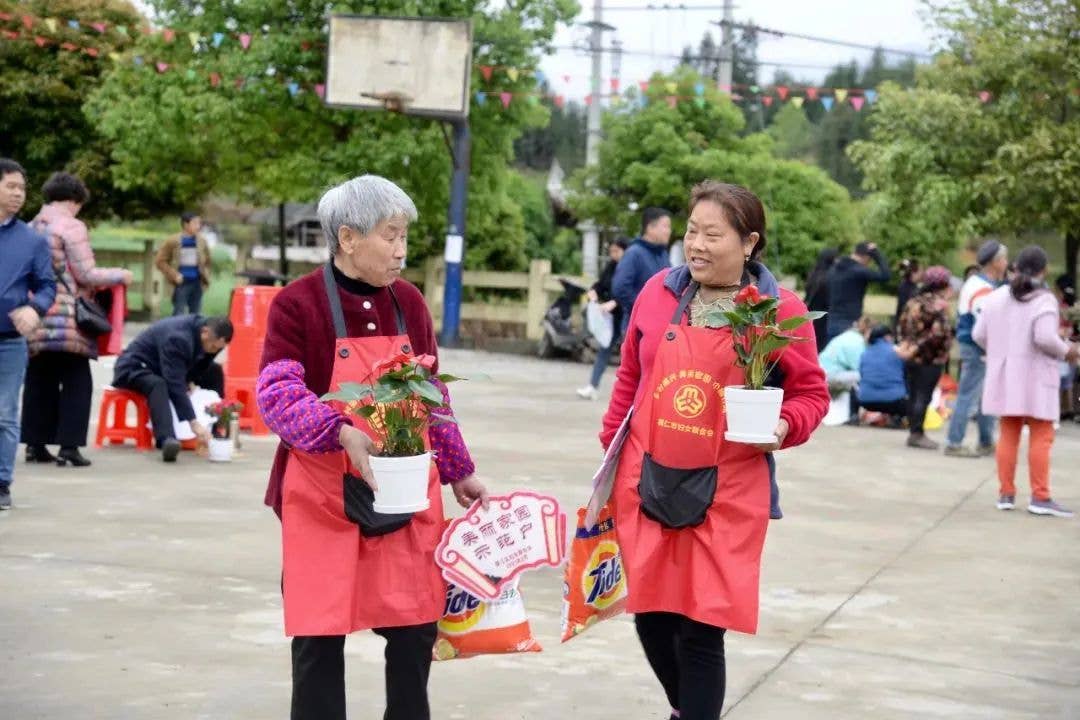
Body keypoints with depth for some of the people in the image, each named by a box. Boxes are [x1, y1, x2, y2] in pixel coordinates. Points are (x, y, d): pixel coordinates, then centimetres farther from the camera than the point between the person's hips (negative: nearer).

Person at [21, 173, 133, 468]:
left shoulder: (30, 228, 11)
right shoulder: (71, 227, -9)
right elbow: (86, 275, -9)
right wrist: (120, 276, 4)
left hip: (34, 320, 6)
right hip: (66, 319, -6)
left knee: (39, 381, 13)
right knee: (76, 382, 1)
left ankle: (35, 443, 14)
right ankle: (68, 446, -4)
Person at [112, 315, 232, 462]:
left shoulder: (213, 338, -9)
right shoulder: (177, 338, -35)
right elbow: (175, 384, -40)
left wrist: (190, 380, -17)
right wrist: (194, 423, -45)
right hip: (135, 367, -9)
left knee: (214, 371, 2)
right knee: (158, 385, -40)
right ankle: (166, 440, -56)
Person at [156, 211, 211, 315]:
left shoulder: (202, 241, 6)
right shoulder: (173, 241, -6)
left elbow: (207, 261, 19)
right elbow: (160, 261, -3)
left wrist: (206, 276, 6)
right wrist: (174, 275, -10)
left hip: (197, 283, 4)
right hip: (181, 283, -4)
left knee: (195, 315, 9)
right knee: (179, 315, -5)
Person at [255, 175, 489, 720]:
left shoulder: (409, 303, 7)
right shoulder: (297, 304, -9)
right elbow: (277, 394, -18)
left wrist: (458, 472, 16)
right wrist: (341, 434, -32)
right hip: (323, 499, -4)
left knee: (415, 624, 7)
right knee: (320, 633, 3)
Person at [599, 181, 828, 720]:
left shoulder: (781, 310, -7)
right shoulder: (659, 292, 4)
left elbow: (812, 393, 0)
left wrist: (785, 427, -19)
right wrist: (612, 445, 14)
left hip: (725, 495, -4)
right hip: (646, 482, 4)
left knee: (701, 626, -3)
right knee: (650, 614, 10)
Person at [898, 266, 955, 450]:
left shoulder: (913, 302, 12)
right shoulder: (937, 304, -13)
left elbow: (903, 325, 15)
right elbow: (939, 332, -22)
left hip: (912, 356, 8)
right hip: (931, 358, -8)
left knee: (913, 394, 13)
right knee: (924, 395, -4)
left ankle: (913, 432, 19)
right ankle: (917, 433, -4)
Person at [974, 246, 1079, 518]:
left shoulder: (996, 297, 7)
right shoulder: (1044, 300, -12)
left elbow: (979, 335, 6)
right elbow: (1045, 338, -22)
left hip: (1005, 376, 6)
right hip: (1035, 378, -6)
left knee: (1009, 434, 11)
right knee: (1041, 437, -2)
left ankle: (1006, 494, 11)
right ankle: (1040, 497, -5)